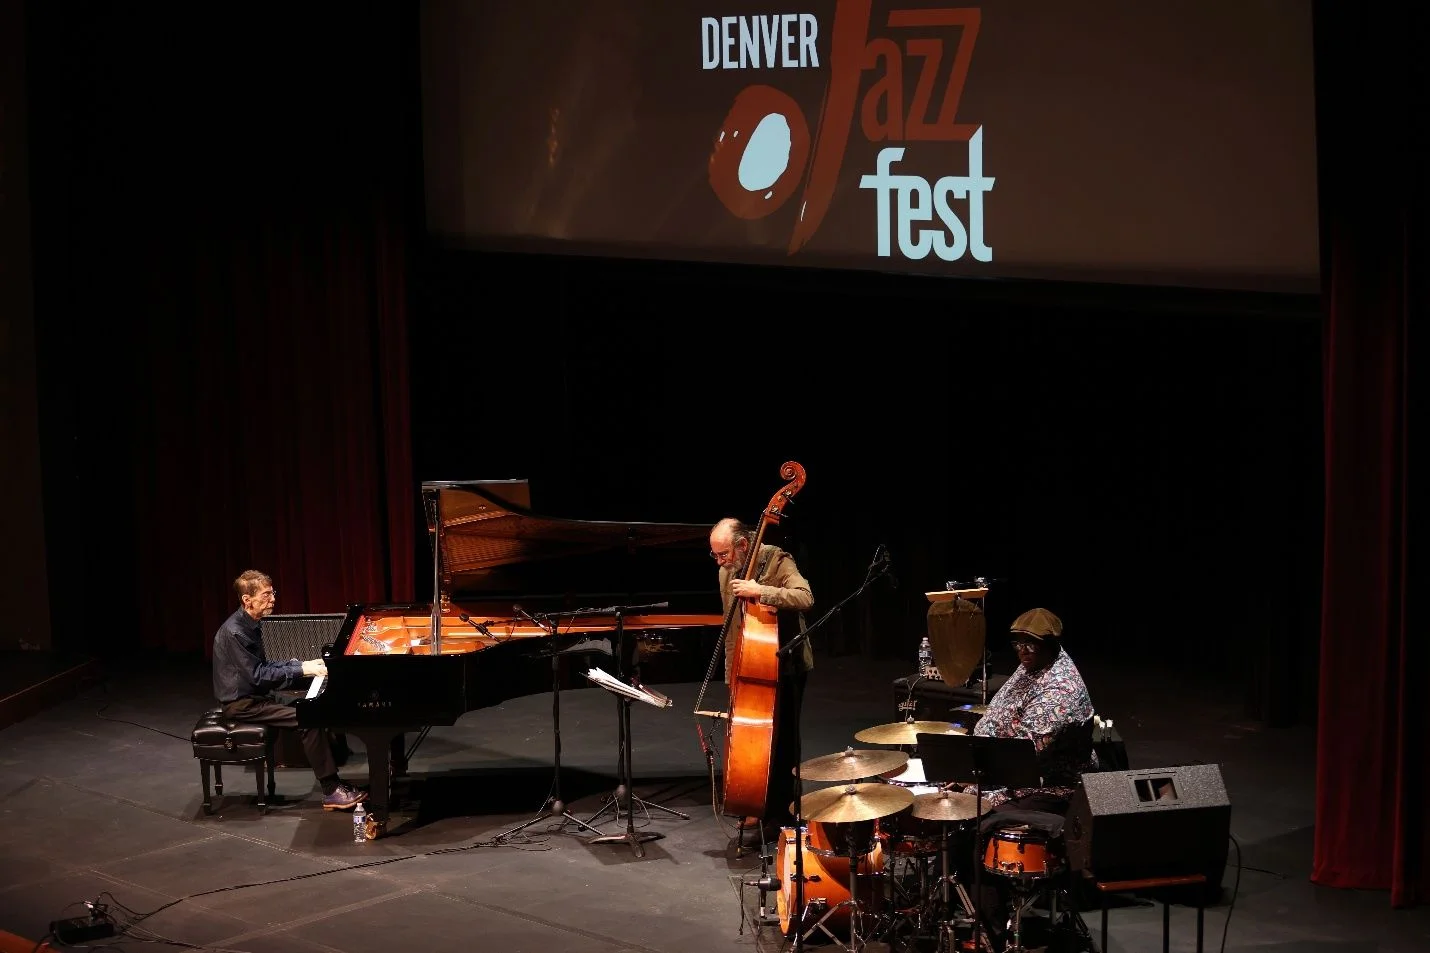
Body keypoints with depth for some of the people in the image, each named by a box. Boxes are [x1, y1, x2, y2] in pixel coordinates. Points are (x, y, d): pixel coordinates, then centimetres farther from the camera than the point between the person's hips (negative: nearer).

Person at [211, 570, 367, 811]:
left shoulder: (251, 625, 8)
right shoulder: (234, 632, -22)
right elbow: (257, 676, -24)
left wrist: (300, 664, 3)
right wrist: (301, 670, -21)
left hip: (252, 694, 10)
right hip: (242, 704, -10)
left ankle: (333, 780, -2)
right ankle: (331, 792, -17)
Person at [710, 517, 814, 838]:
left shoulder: (776, 561, -16)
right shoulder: (727, 572, 5)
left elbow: (805, 598, -32)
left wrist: (760, 590, -38)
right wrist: (732, 675, 13)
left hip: (785, 666, -7)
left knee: (781, 741, -4)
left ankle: (782, 814, 4)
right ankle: (761, 809, 23)